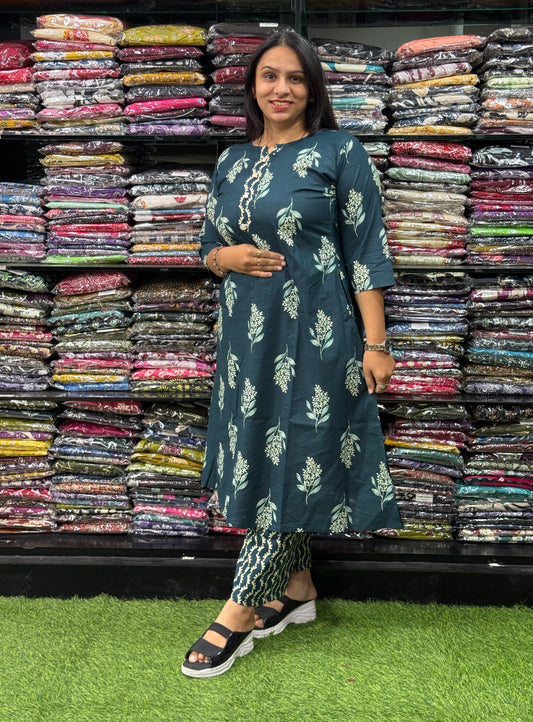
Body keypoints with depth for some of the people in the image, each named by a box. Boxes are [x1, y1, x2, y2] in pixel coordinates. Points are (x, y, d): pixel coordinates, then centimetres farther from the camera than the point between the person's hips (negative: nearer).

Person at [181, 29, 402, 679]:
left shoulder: (339, 154, -3)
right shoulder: (232, 162, 13)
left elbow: (365, 253, -7)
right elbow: (208, 248, 18)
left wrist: (375, 344, -11)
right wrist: (227, 257, -7)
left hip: (314, 333, -6)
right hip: (248, 333, 6)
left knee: (290, 460, -2)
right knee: (262, 455, 11)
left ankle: (240, 610, 8)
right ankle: (296, 587, 28)